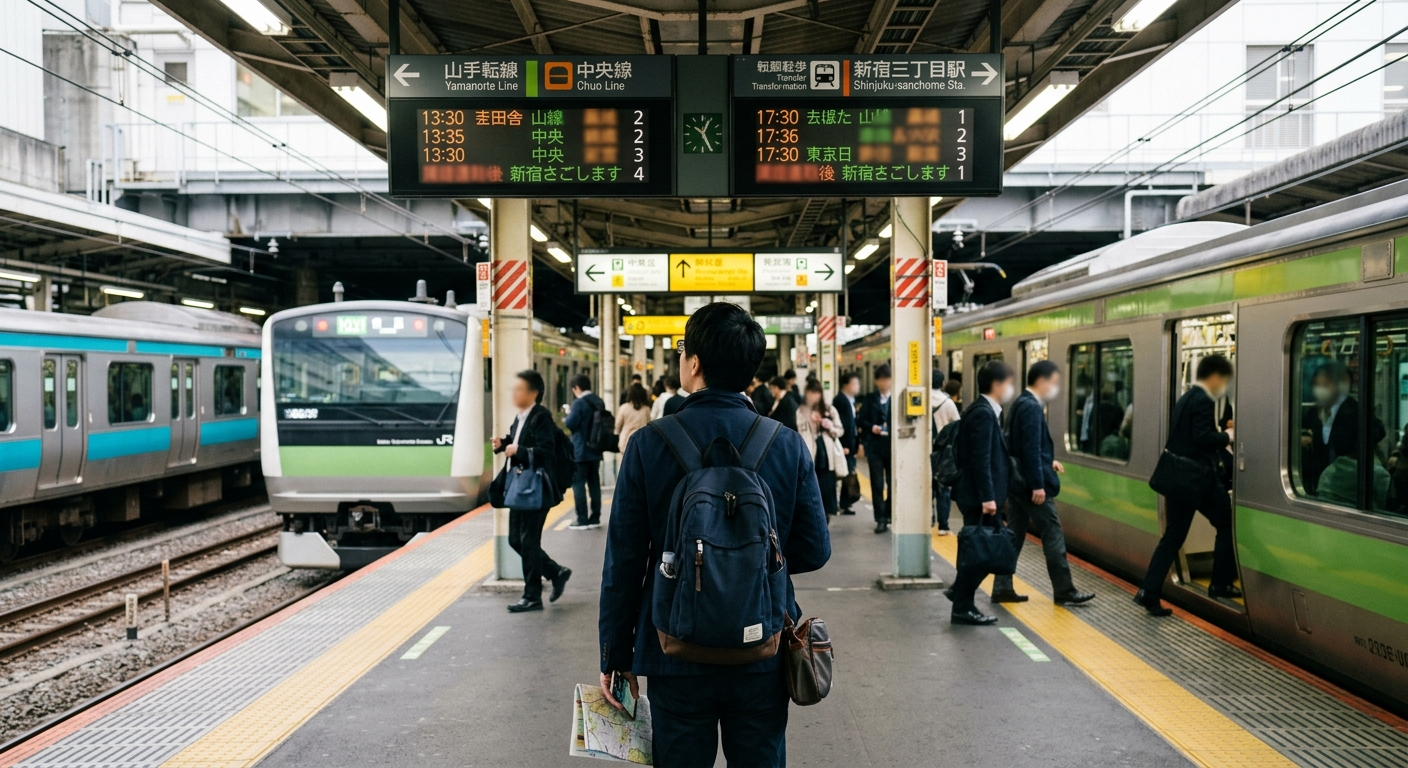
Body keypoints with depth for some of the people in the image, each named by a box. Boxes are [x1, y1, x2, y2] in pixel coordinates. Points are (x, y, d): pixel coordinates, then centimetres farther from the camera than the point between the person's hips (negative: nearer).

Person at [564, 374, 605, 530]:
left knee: (578, 484, -2)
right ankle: (595, 518, 13)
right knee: (594, 483, 10)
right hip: (595, 450, 7)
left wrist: (568, 414, 3)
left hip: (581, 451, -7)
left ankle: (582, 520, -3)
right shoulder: (599, 402, 8)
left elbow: (570, 424, -19)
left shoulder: (579, 403, -16)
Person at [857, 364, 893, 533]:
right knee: (877, 484, 0)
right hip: (875, 446, 1)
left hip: (893, 446, -1)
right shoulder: (869, 399, 7)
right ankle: (880, 519, 4)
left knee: (893, 484, 8)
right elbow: (860, 420, 5)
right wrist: (871, 427, -12)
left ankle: (889, 516, 20)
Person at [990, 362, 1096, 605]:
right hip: (1029, 483, -10)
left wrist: (1048, 461, 16)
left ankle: (1002, 588, 13)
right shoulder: (1032, 407, -17)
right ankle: (1064, 591, 6)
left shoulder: (1020, 404, 14)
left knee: (1014, 534, 11)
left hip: (1016, 480, 10)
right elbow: (1031, 448, -22)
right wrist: (1038, 485, -22)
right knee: (1053, 535, -1)